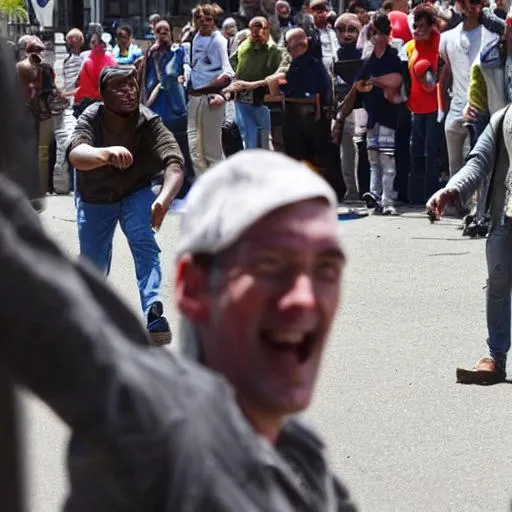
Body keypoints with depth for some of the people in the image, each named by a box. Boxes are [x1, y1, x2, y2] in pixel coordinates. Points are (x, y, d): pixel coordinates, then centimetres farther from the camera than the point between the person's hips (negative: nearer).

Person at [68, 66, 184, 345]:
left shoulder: (148, 122, -30)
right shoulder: (91, 119, -30)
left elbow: (174, 163, -42)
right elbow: (76, 155, -50)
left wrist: (164, 199, -63)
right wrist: (108, 153, -73)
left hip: (135, 193, 0)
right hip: (95, 198, 0)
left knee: (145, 244, -25)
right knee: (93, 261, 11)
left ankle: (154, 315, -28)